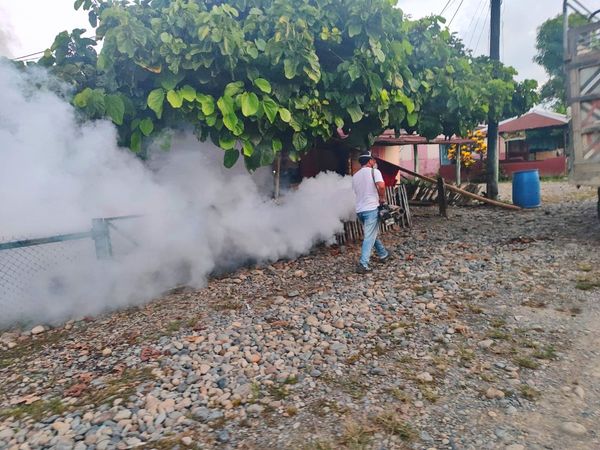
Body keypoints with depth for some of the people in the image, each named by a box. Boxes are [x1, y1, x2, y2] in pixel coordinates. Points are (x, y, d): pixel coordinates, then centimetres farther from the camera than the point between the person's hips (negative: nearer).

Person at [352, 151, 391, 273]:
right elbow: (381, 186, -22)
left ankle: (383, 254, 36)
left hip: (359, 209, 7)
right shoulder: (374, 171, -5)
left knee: (371, 234, 22)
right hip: (371, 208, -7)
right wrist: (382, 198, -6)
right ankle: (363, 264, -13)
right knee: (369, 237, -7)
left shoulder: (355, 176, 13)